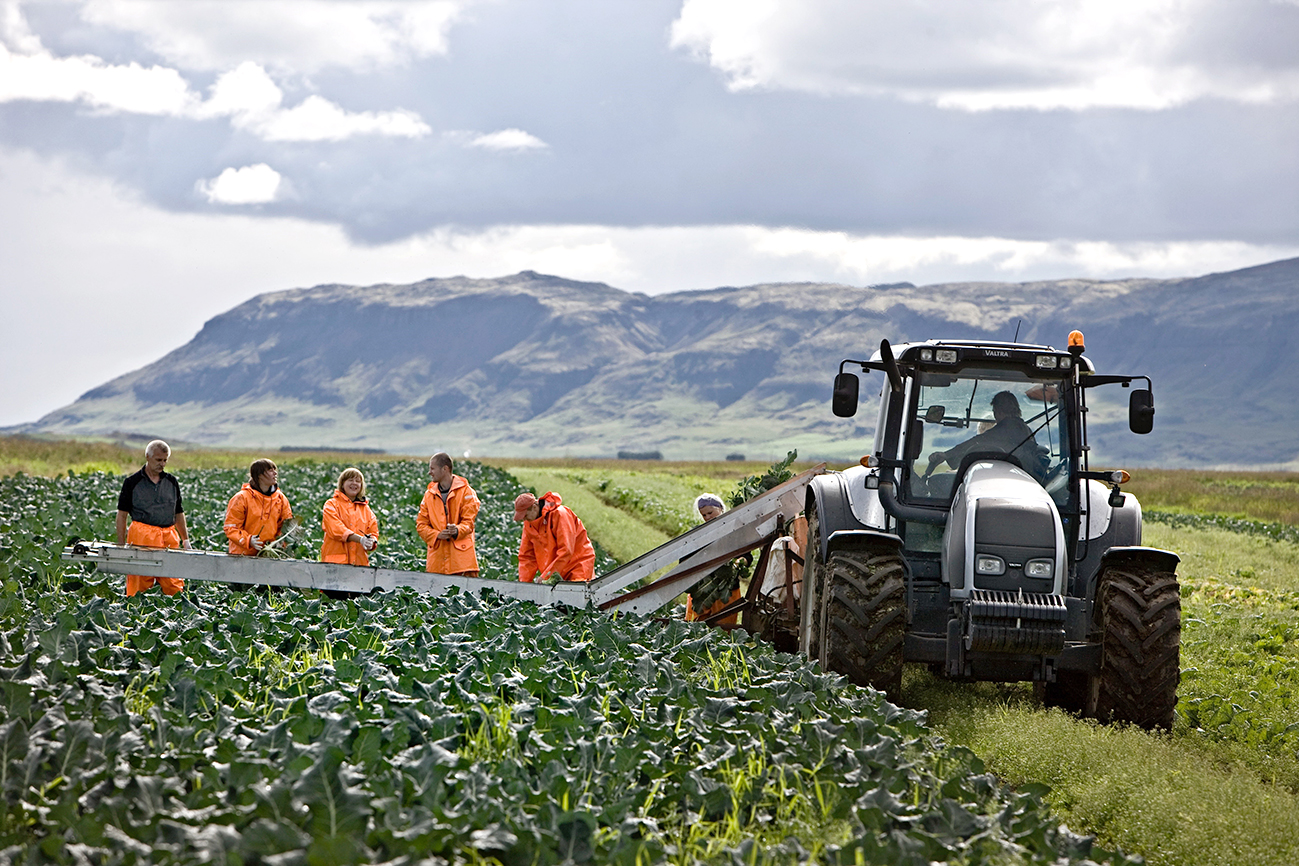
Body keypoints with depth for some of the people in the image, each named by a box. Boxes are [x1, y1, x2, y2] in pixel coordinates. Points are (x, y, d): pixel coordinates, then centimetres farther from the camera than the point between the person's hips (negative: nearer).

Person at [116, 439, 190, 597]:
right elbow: (122, 514, 5)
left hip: (169, 536, 3)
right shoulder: (133, 482, 4)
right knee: (139, 586, -4)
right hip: (142, 536, -3)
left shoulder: (172, 482, 15)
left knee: (174, 586, -4)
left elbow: (179, 513, 21)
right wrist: (121, 544, -1)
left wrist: (186, 539, 15)